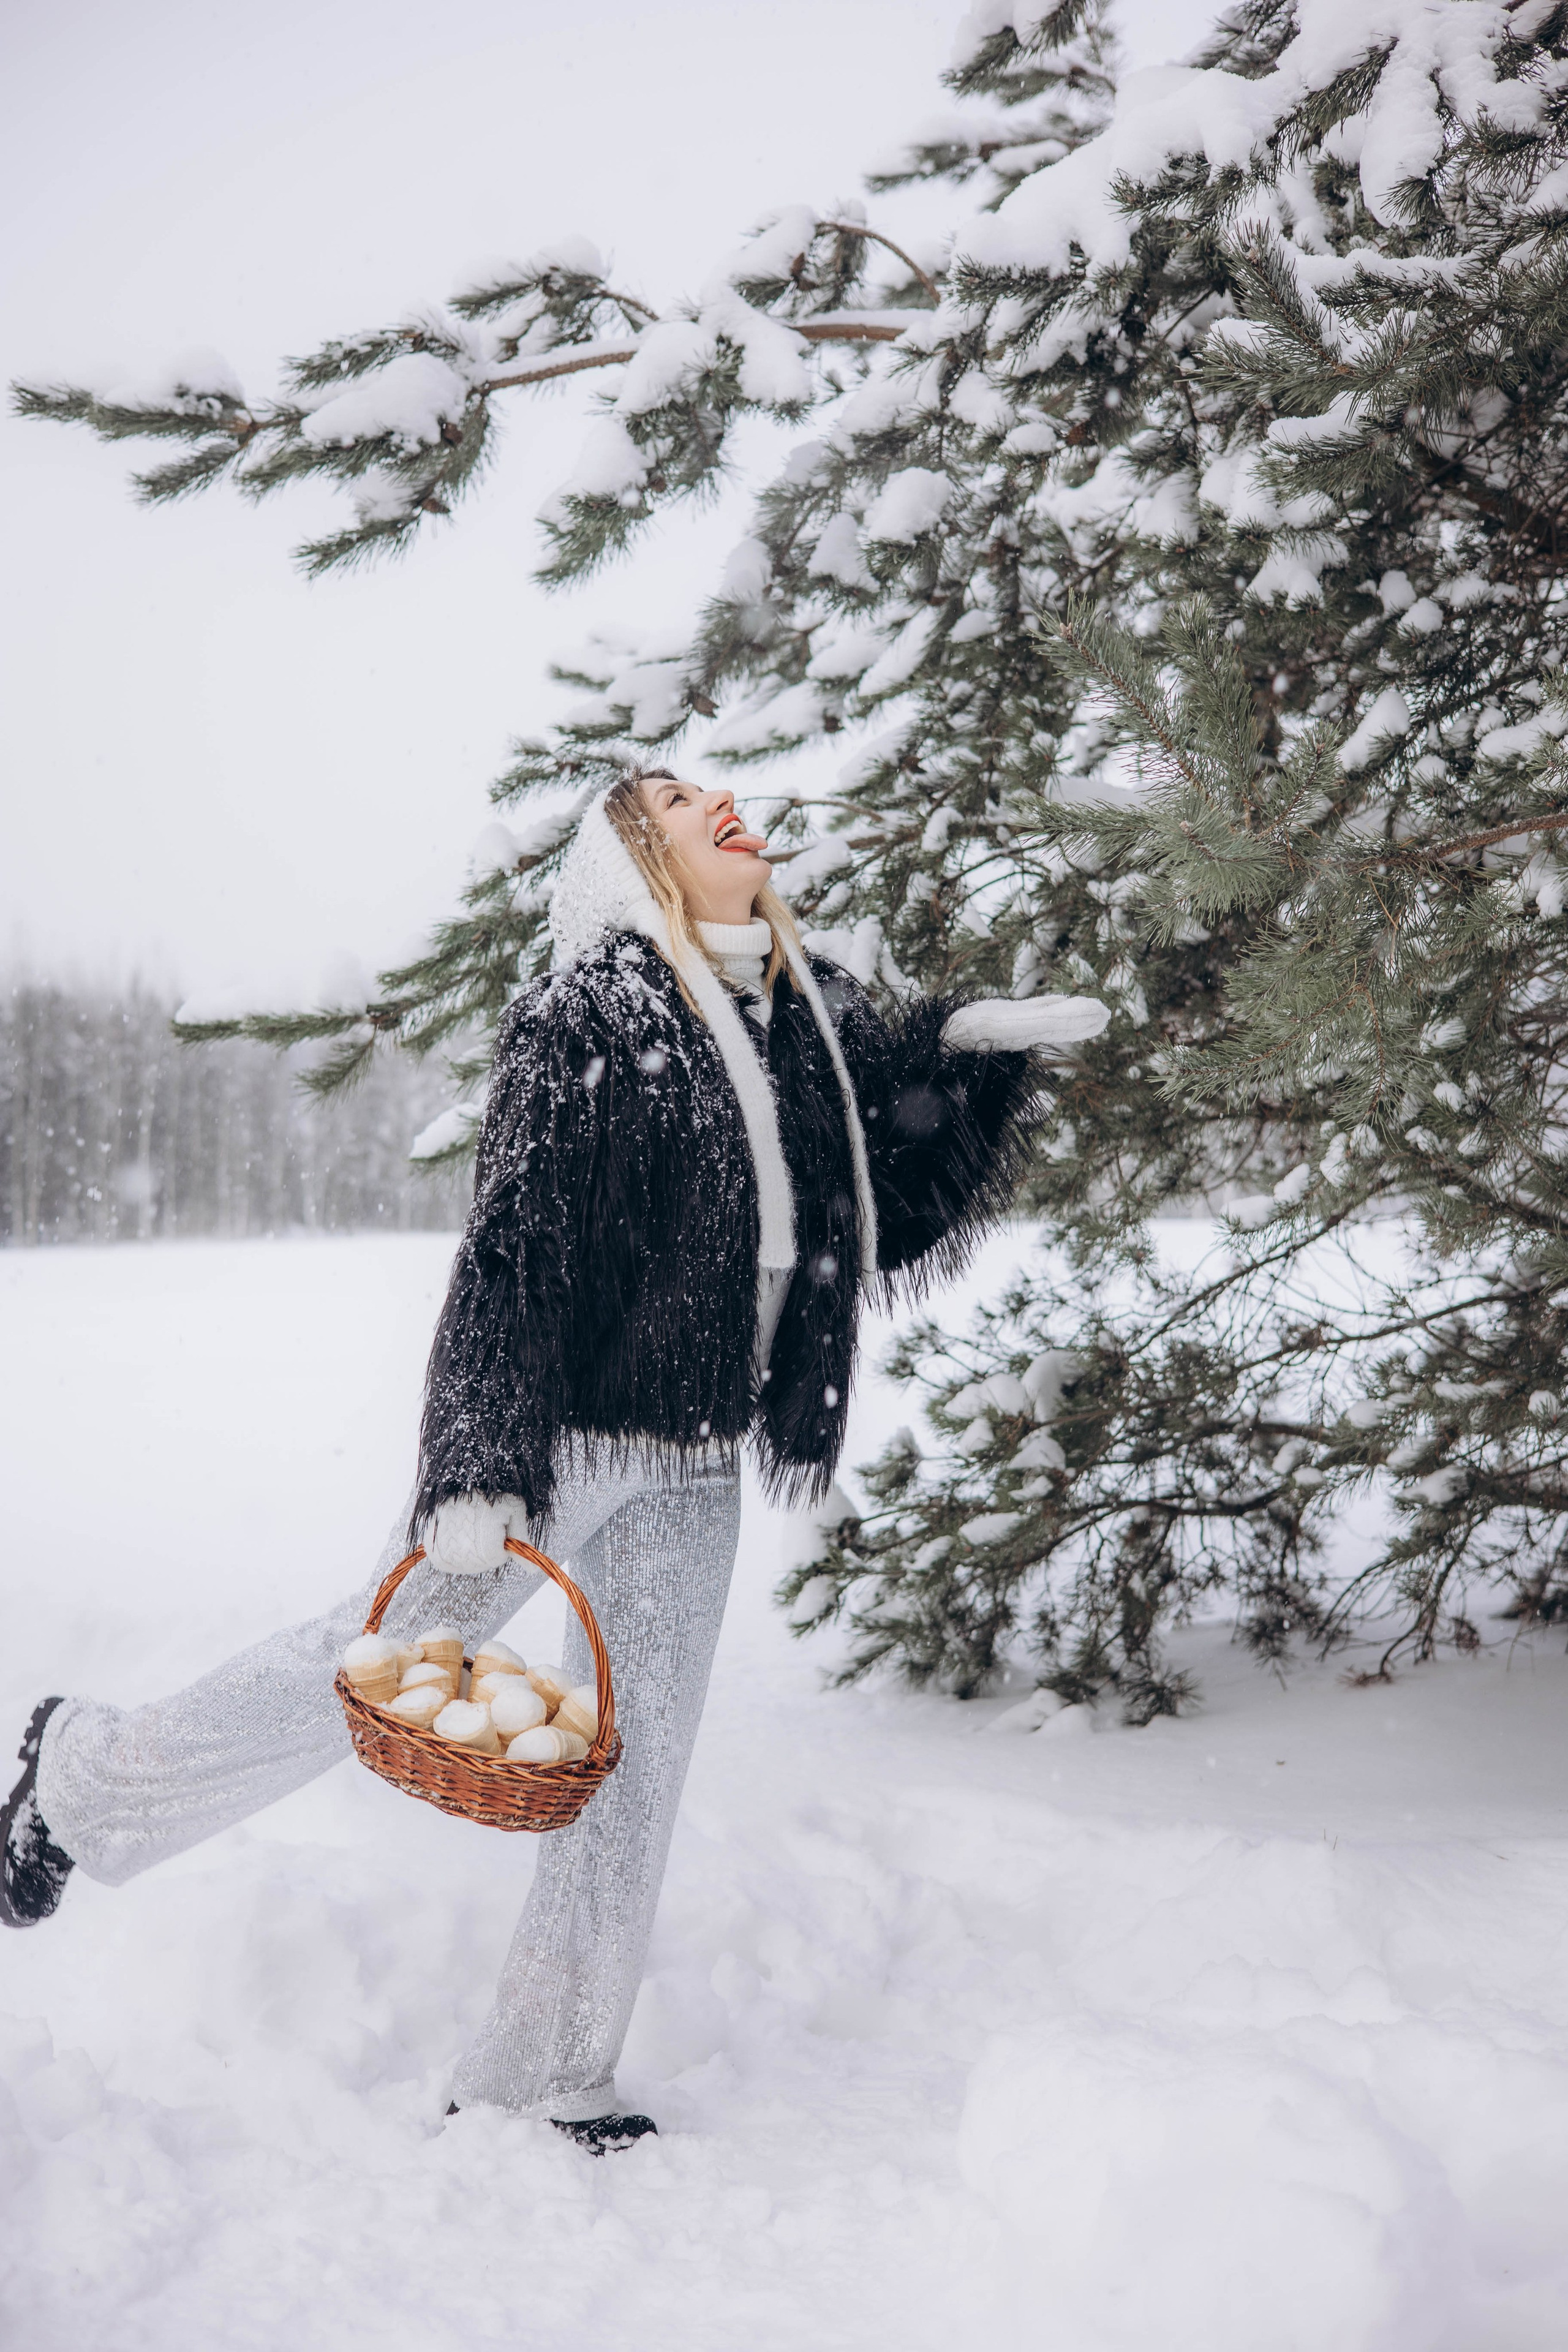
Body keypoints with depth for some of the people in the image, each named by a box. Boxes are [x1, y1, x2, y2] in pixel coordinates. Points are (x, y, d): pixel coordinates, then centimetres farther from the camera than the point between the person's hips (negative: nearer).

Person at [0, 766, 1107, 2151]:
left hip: (694, 1466, 6)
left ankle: (544, 2080, 24)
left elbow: (895, 1197, 16)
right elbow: (513, 1250, -17)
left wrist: (973, 1049, 3)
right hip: (562, 1435, -6)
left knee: (636, 1766, 9)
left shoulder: (815, 1016, 8)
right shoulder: (587, 1019, -12)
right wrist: (479, 1473, -22)